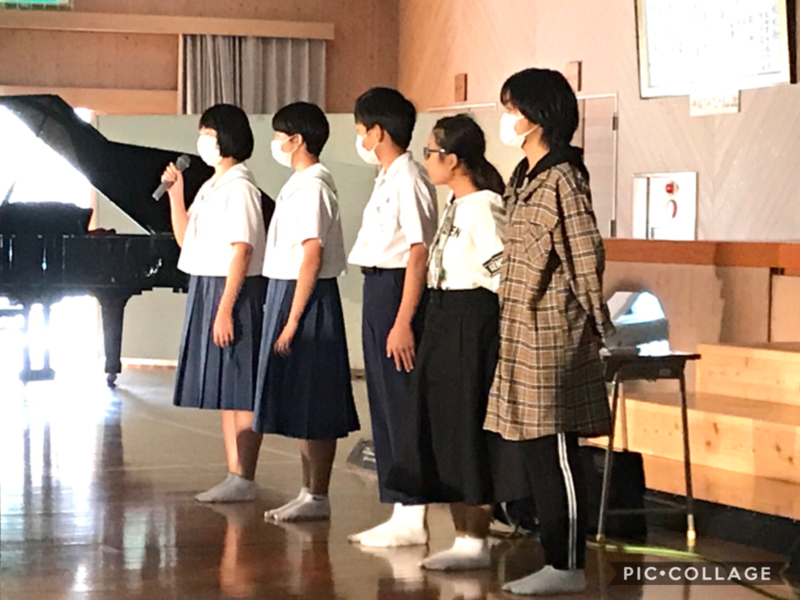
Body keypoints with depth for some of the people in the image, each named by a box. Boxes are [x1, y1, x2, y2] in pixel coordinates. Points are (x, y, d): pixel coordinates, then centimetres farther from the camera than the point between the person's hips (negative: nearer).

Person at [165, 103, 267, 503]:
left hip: (233, 291, -10)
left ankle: (244, 481, -3)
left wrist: (225, 308, -21)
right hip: (205, 290, 10)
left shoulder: (239, 188, -13)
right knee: (224, 392, 11)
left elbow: (242, 250, -18)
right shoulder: (211, 187, 16)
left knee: (239, 389, -6)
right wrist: (175, 193, 9)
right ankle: (234, 477, 17)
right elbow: (185, 238, 19)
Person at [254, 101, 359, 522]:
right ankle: (309, 492, 19)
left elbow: (312, 256, -20)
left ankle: (318, 497, 1)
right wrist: (286, 313, 15)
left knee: (312, 407, -4)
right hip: (288, 293, 10)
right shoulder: (300, 184, 15)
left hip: (307, 298, -10)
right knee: (300, 404, 13)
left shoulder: (312, 186, -15)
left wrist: (293, 319, -21)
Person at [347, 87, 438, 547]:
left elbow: (418, 253, -19)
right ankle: (400, 512, 19)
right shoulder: (388, 178, 15)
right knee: (384, 403, 13)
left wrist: (403, 321, -22)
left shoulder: (408, 179, -14)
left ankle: (413, 518, -1)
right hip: (378, 288, 10)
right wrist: (386, 314, 14)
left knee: (401, 404, -6)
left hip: (396, 290, -10)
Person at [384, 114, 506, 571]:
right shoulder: (456, 205, 12)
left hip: (471, 321, -10)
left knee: (468, 430, -4)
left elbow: (503, 271, -22)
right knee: (442, 429, 12)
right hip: (444, 319, 10)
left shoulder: (482, 207, -16)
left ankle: (477, 543, 5)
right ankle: (463, 537, 19)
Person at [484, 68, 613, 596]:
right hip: (524, 335, 9)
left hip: (552, 335, -9)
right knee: (530, 451, 10)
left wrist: (596, 330, -10)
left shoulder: (562, 179, -13)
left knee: (555, 454, -4)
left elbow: (586, 258, -13)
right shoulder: (524, 179, 15)